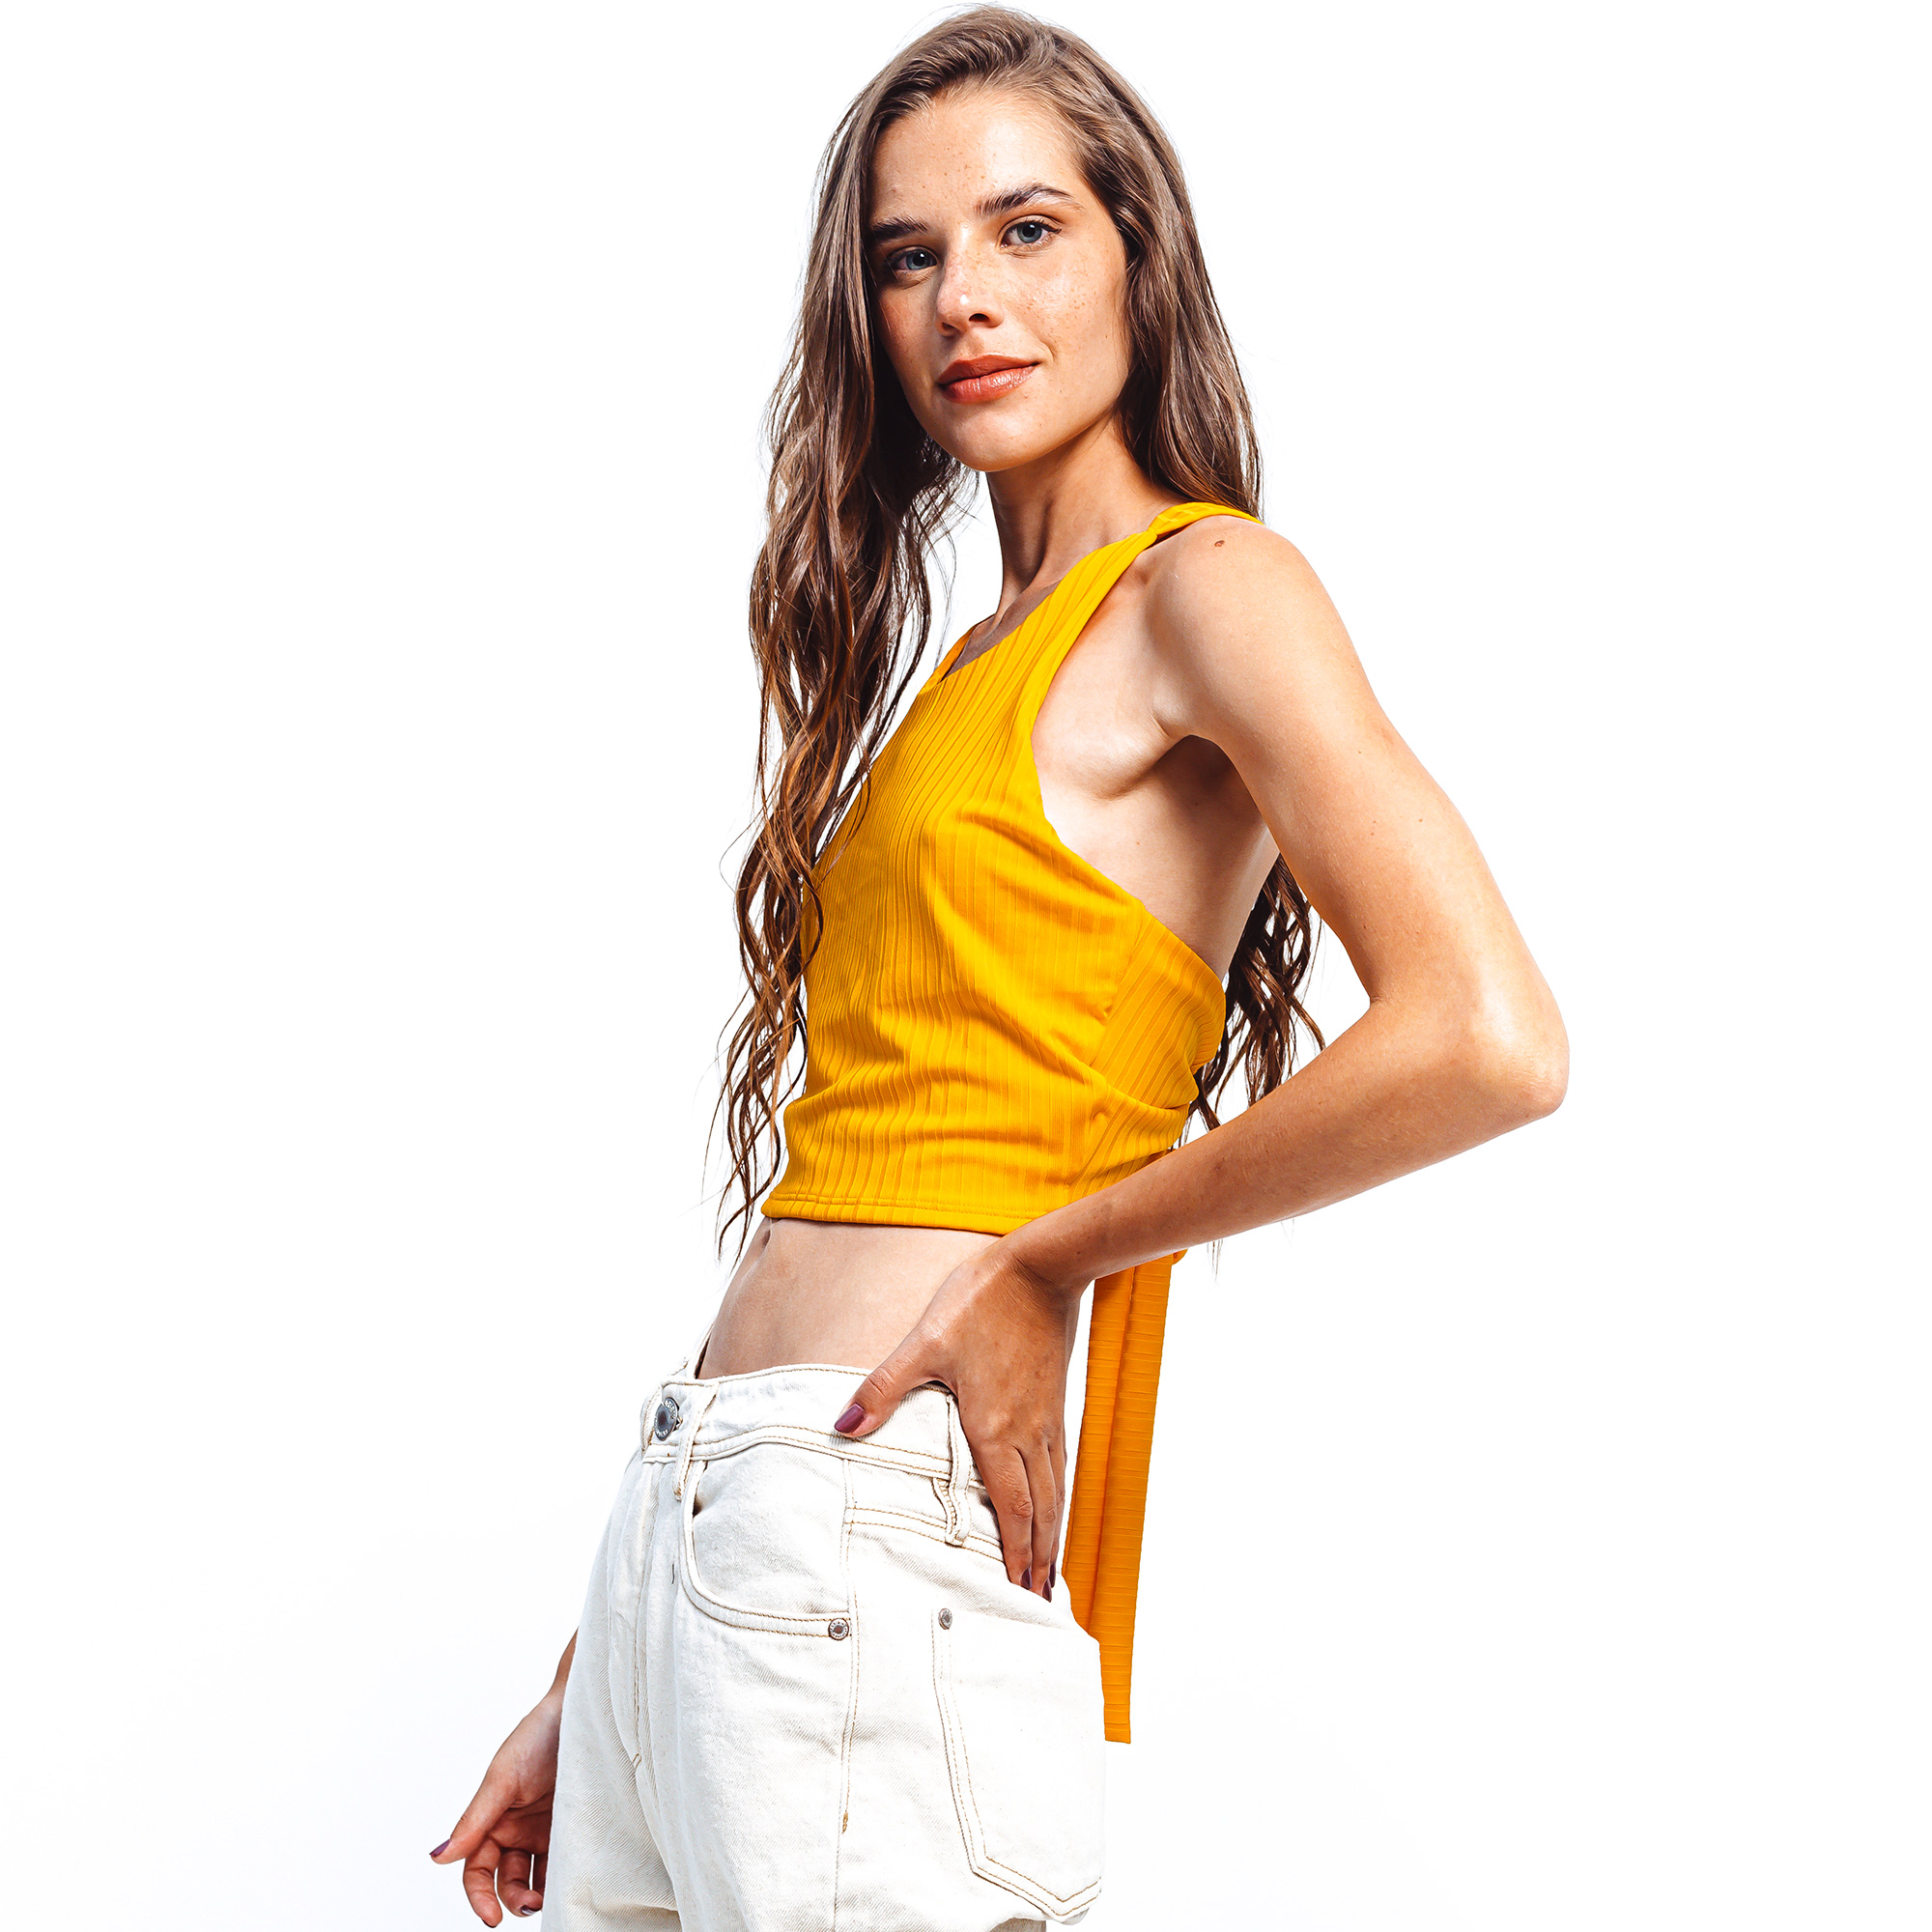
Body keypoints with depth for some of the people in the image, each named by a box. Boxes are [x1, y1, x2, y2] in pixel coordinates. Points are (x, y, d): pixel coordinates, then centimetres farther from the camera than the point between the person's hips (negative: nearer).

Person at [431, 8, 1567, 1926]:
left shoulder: (1205, 583, -4)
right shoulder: (971, 661, 18)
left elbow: (1489, 1042, -21)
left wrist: (1055, 1259, -9)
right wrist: (588, 1693, 15)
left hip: (871, 1525, -8)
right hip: (691, 1522, 8)